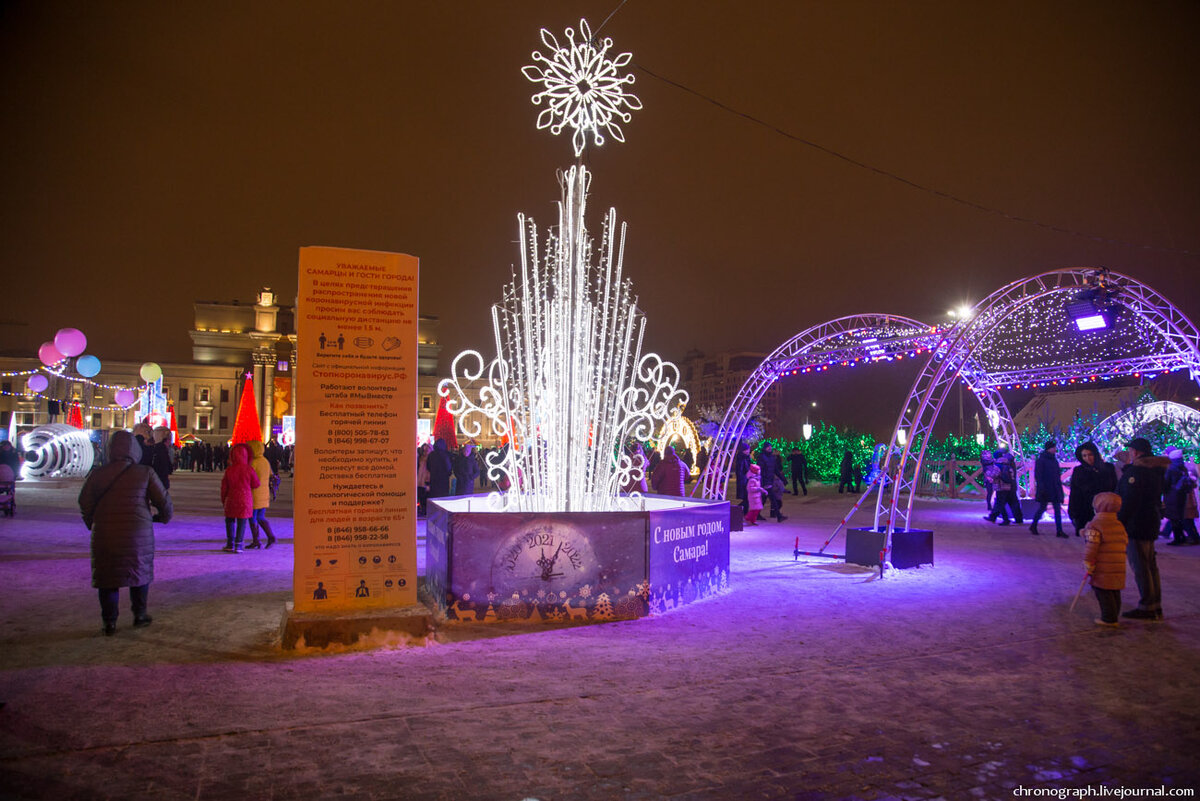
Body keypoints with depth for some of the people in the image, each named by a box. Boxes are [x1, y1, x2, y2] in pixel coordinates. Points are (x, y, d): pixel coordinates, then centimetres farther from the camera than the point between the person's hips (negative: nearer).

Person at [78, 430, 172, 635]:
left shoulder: (97, 474, 0)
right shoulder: (145, 473, -5)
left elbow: (84, 503, 5)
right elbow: (163, 501, -2)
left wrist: (92, 525, 22)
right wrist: (163, 517, 18)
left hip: (105, 535, 1)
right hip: (138, 534, -1)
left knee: (108, 579, 12)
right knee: (140, 572, 17)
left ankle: (109, 622, 14)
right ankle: (140, 615, 25)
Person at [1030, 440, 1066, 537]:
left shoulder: (1054, 460, 13)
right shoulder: (1041, 460, -7)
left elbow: (1058, 475, 18)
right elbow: (1037, 475, -11)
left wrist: (1060, 487, 13)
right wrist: (1041, 487, -18)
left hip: (1055, 489, 6)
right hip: (1045, 489, -6)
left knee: (1057, 509, -1)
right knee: (1042, 508, 2)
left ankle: (1059, 531, -2)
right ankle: (1033, 526, 19)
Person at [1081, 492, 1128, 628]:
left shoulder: (1094, 526, -12)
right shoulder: (1119, 525, 13)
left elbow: (1091, 548, -16)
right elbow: (1126, 543, 20)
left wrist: (1088, 566, -10)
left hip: (1103, 569, -8)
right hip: (1118, 568, 8)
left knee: (1102, 592, -1)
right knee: (1114, 592, 16)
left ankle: (1109, 619, 0)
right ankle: (1113, 615, 25)